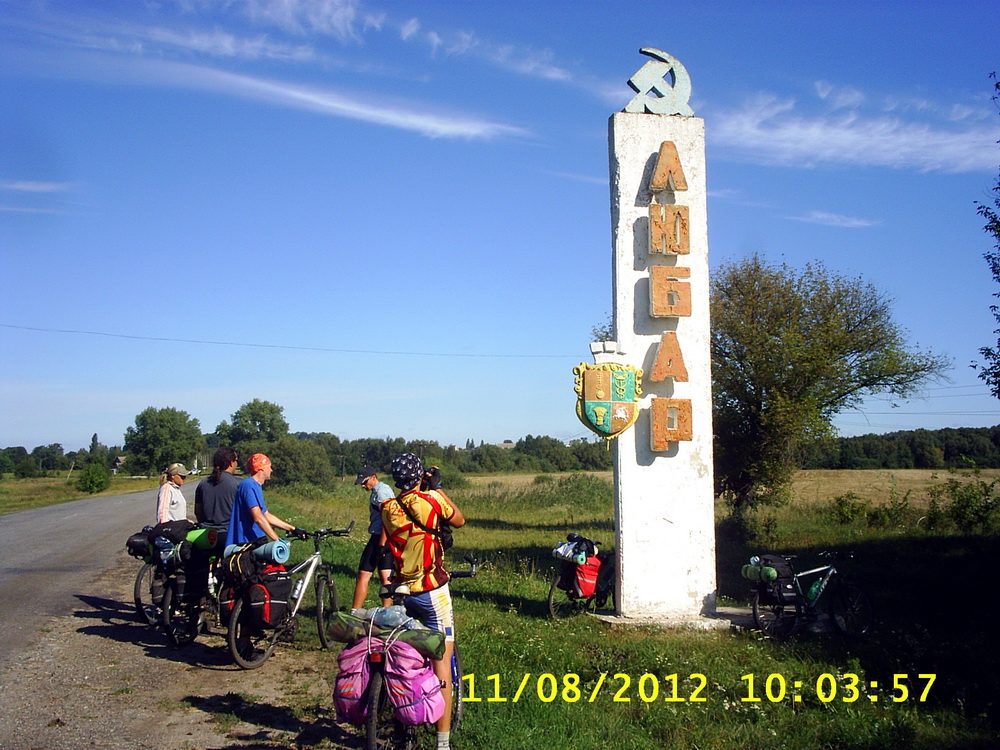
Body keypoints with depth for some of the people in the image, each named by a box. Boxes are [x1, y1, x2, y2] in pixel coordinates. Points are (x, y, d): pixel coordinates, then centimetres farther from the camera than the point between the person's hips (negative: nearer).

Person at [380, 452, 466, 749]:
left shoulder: (388, 508, 0)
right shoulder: (431, 500, -13)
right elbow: (460, 520, 4)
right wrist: (438, 489, 12)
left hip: (402, 590, 5)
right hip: (432, 591, -5)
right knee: (442, 663, -2)